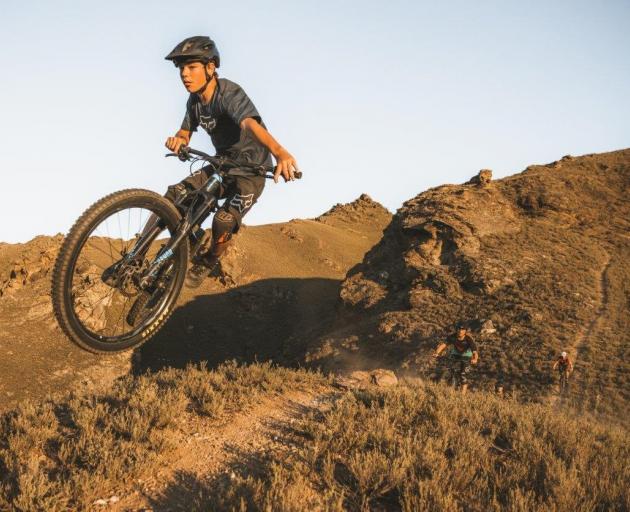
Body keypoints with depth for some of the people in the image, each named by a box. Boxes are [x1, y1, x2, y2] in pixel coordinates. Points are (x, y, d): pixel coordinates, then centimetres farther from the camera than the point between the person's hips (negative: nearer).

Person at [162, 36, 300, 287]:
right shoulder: (195, 101, -1)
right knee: (174, 196, -12)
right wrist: (177, 140, -21)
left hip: (251, 170, -7)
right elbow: (185, 133, 6)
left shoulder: (230, 93, -26)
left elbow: (251, 124, -44)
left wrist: (279, 151, -64)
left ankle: (207, 262, 6)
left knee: (224, 220, -25)